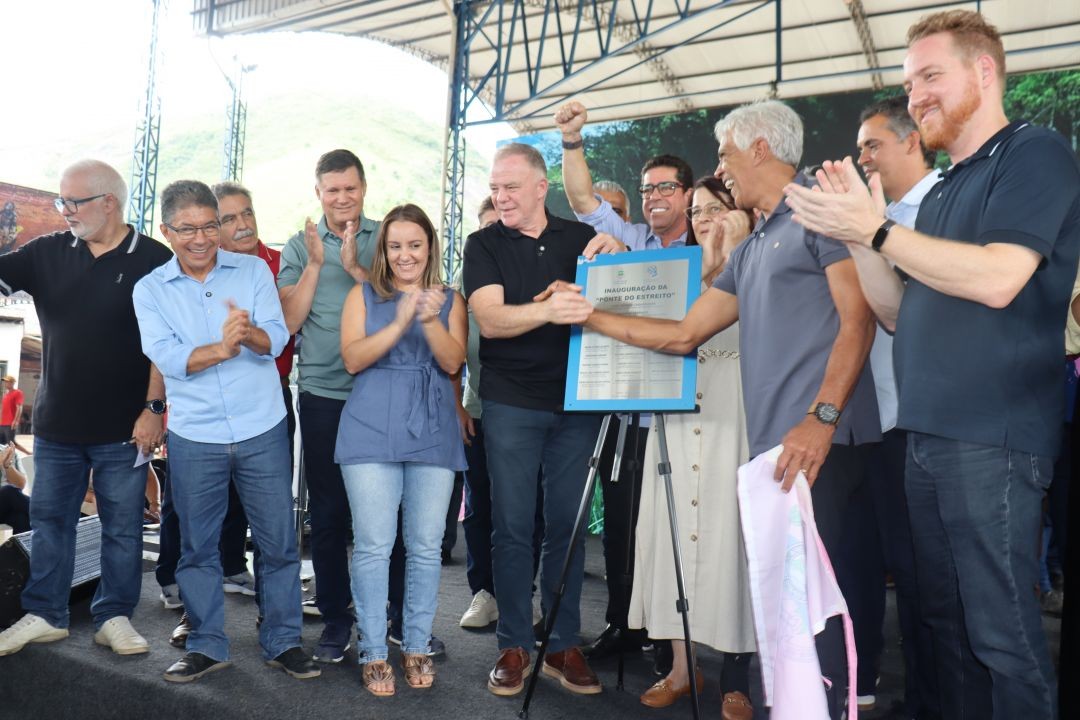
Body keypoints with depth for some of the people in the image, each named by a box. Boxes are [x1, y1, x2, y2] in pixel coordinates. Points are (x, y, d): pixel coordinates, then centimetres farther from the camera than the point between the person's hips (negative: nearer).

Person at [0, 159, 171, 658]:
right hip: (56, 423, 4)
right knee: (49, 519, 14)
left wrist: (154, 407, -11)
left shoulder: (153, 260, -7)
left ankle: (114, 617, 22)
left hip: (124, 427, -4)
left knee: (122, 526, 7)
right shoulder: (48, 253, 5)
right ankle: (44, 615, 29)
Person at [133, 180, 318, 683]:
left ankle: (284, 642, 21)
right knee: (197, 546, 11)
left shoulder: (254, 270, 1)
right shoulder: (149, 290, 2)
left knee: (278, 541, 6)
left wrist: (248, 332, -32)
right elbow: (167, 357, -12)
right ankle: (207, 644, 28)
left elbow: (277, 339, -10)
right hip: (193, 439, 1)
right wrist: (221, 349, -29)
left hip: (262, 432, 0)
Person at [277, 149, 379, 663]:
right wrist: (316, 264, -10)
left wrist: (355, 268, -14)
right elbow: (289, 321, -2)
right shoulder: (300, 248, 7)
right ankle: (335, 618, 18)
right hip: (323, 394, 1)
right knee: (328, 511, 5)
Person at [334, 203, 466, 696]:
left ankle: (416, 647, 19)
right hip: (372, 431, -1)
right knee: (374, 544, -2)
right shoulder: (364, 295, 9)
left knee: (426, 546, 5)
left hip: (433, 433, 1)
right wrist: (399, 323, -16)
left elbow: (452, 362, -1)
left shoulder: (450, 300, 11)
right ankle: (373, 653, 10)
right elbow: (353, 359, -3)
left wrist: (430, 321, -18)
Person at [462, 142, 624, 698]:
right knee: (513, 527, 2)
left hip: (576, 401, 2)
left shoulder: (581, 238, 7)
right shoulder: (484, 245, 0)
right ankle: (513, 646, 14)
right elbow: (490, 319, -14)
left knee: (567, 526, 7)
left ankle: (563, 645, 18)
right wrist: (548, 310, -33)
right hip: (511, 403, -2)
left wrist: (616, 257, -12)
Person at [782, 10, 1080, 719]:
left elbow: (997, 279, -19)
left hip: (992, 437, -8)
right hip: (928, 434, 8)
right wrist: (858, 229, 5)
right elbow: (898, 312, 17)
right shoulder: (941, 193, 20)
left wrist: (875, 230, -16)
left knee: (1002, 632, -3)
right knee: (947, 620, 14)